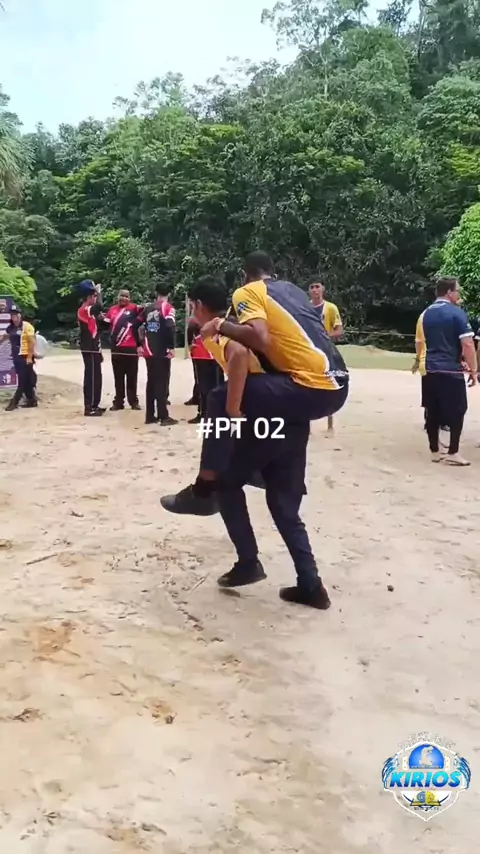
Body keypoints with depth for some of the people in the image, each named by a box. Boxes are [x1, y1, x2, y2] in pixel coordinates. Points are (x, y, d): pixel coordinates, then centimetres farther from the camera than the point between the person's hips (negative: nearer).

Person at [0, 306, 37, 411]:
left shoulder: (26, 326, -10)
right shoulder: (10, 327, 12)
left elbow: (32, 342, -14)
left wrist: (29, 357, -17)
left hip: (25, 357, -7)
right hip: (16, 357, 7)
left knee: (23, 381, -4)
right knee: (26, 381, 11)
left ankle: (14, 402, -3)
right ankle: (32, 400, 18)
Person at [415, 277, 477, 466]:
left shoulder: (425, 314, 11)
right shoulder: (457, 313, -9)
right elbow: (467, 344, -13)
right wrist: (473, 369, -6)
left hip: (430, 370, 6)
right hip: (451, 370, -6)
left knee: (433, 412, 9)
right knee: (456, 412, 3)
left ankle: (435, 452, 15)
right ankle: (453, 453, 2)